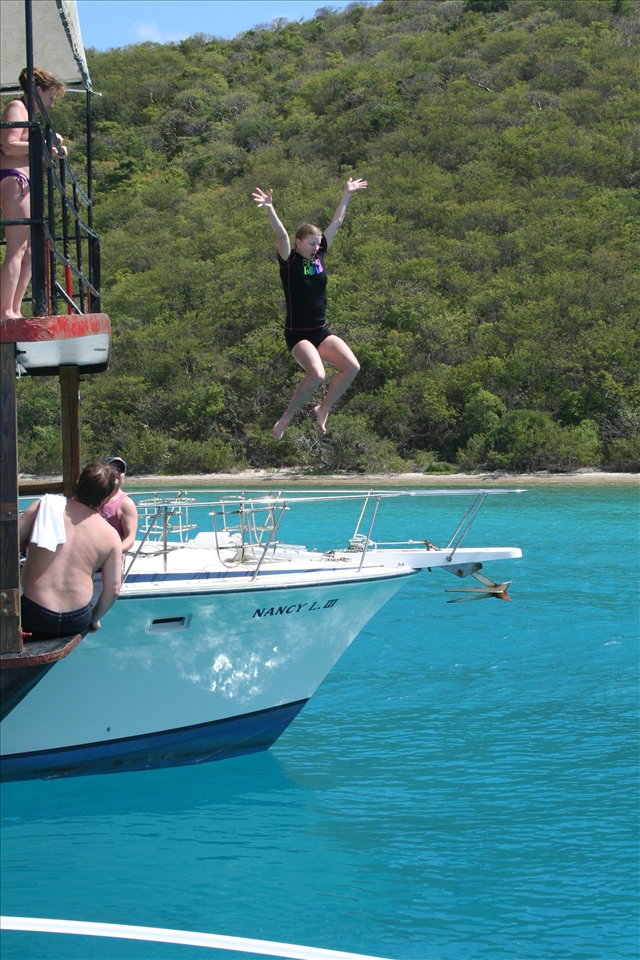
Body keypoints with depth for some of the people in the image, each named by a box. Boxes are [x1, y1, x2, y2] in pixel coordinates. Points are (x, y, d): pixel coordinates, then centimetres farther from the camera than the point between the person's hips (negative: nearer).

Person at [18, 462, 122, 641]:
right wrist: (94, 619, 19)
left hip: (34, 620, -2)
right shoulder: (110, 535, -3)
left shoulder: (43, 507, -7)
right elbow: (113, 589, 1)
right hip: (76, 623, 2)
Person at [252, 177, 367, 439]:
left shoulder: (319, 255, 7)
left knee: (352, 366, -12)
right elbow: (281, 235, -24)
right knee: (316, 375, -28)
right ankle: (286, 418, -10)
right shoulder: (290, 261, -8)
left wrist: (347, 194, 18)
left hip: (322, 331, 7)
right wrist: (269, 209, -38)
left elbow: (336, 222, 13)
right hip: (297, 334, -7)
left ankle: (324, 409, 6)